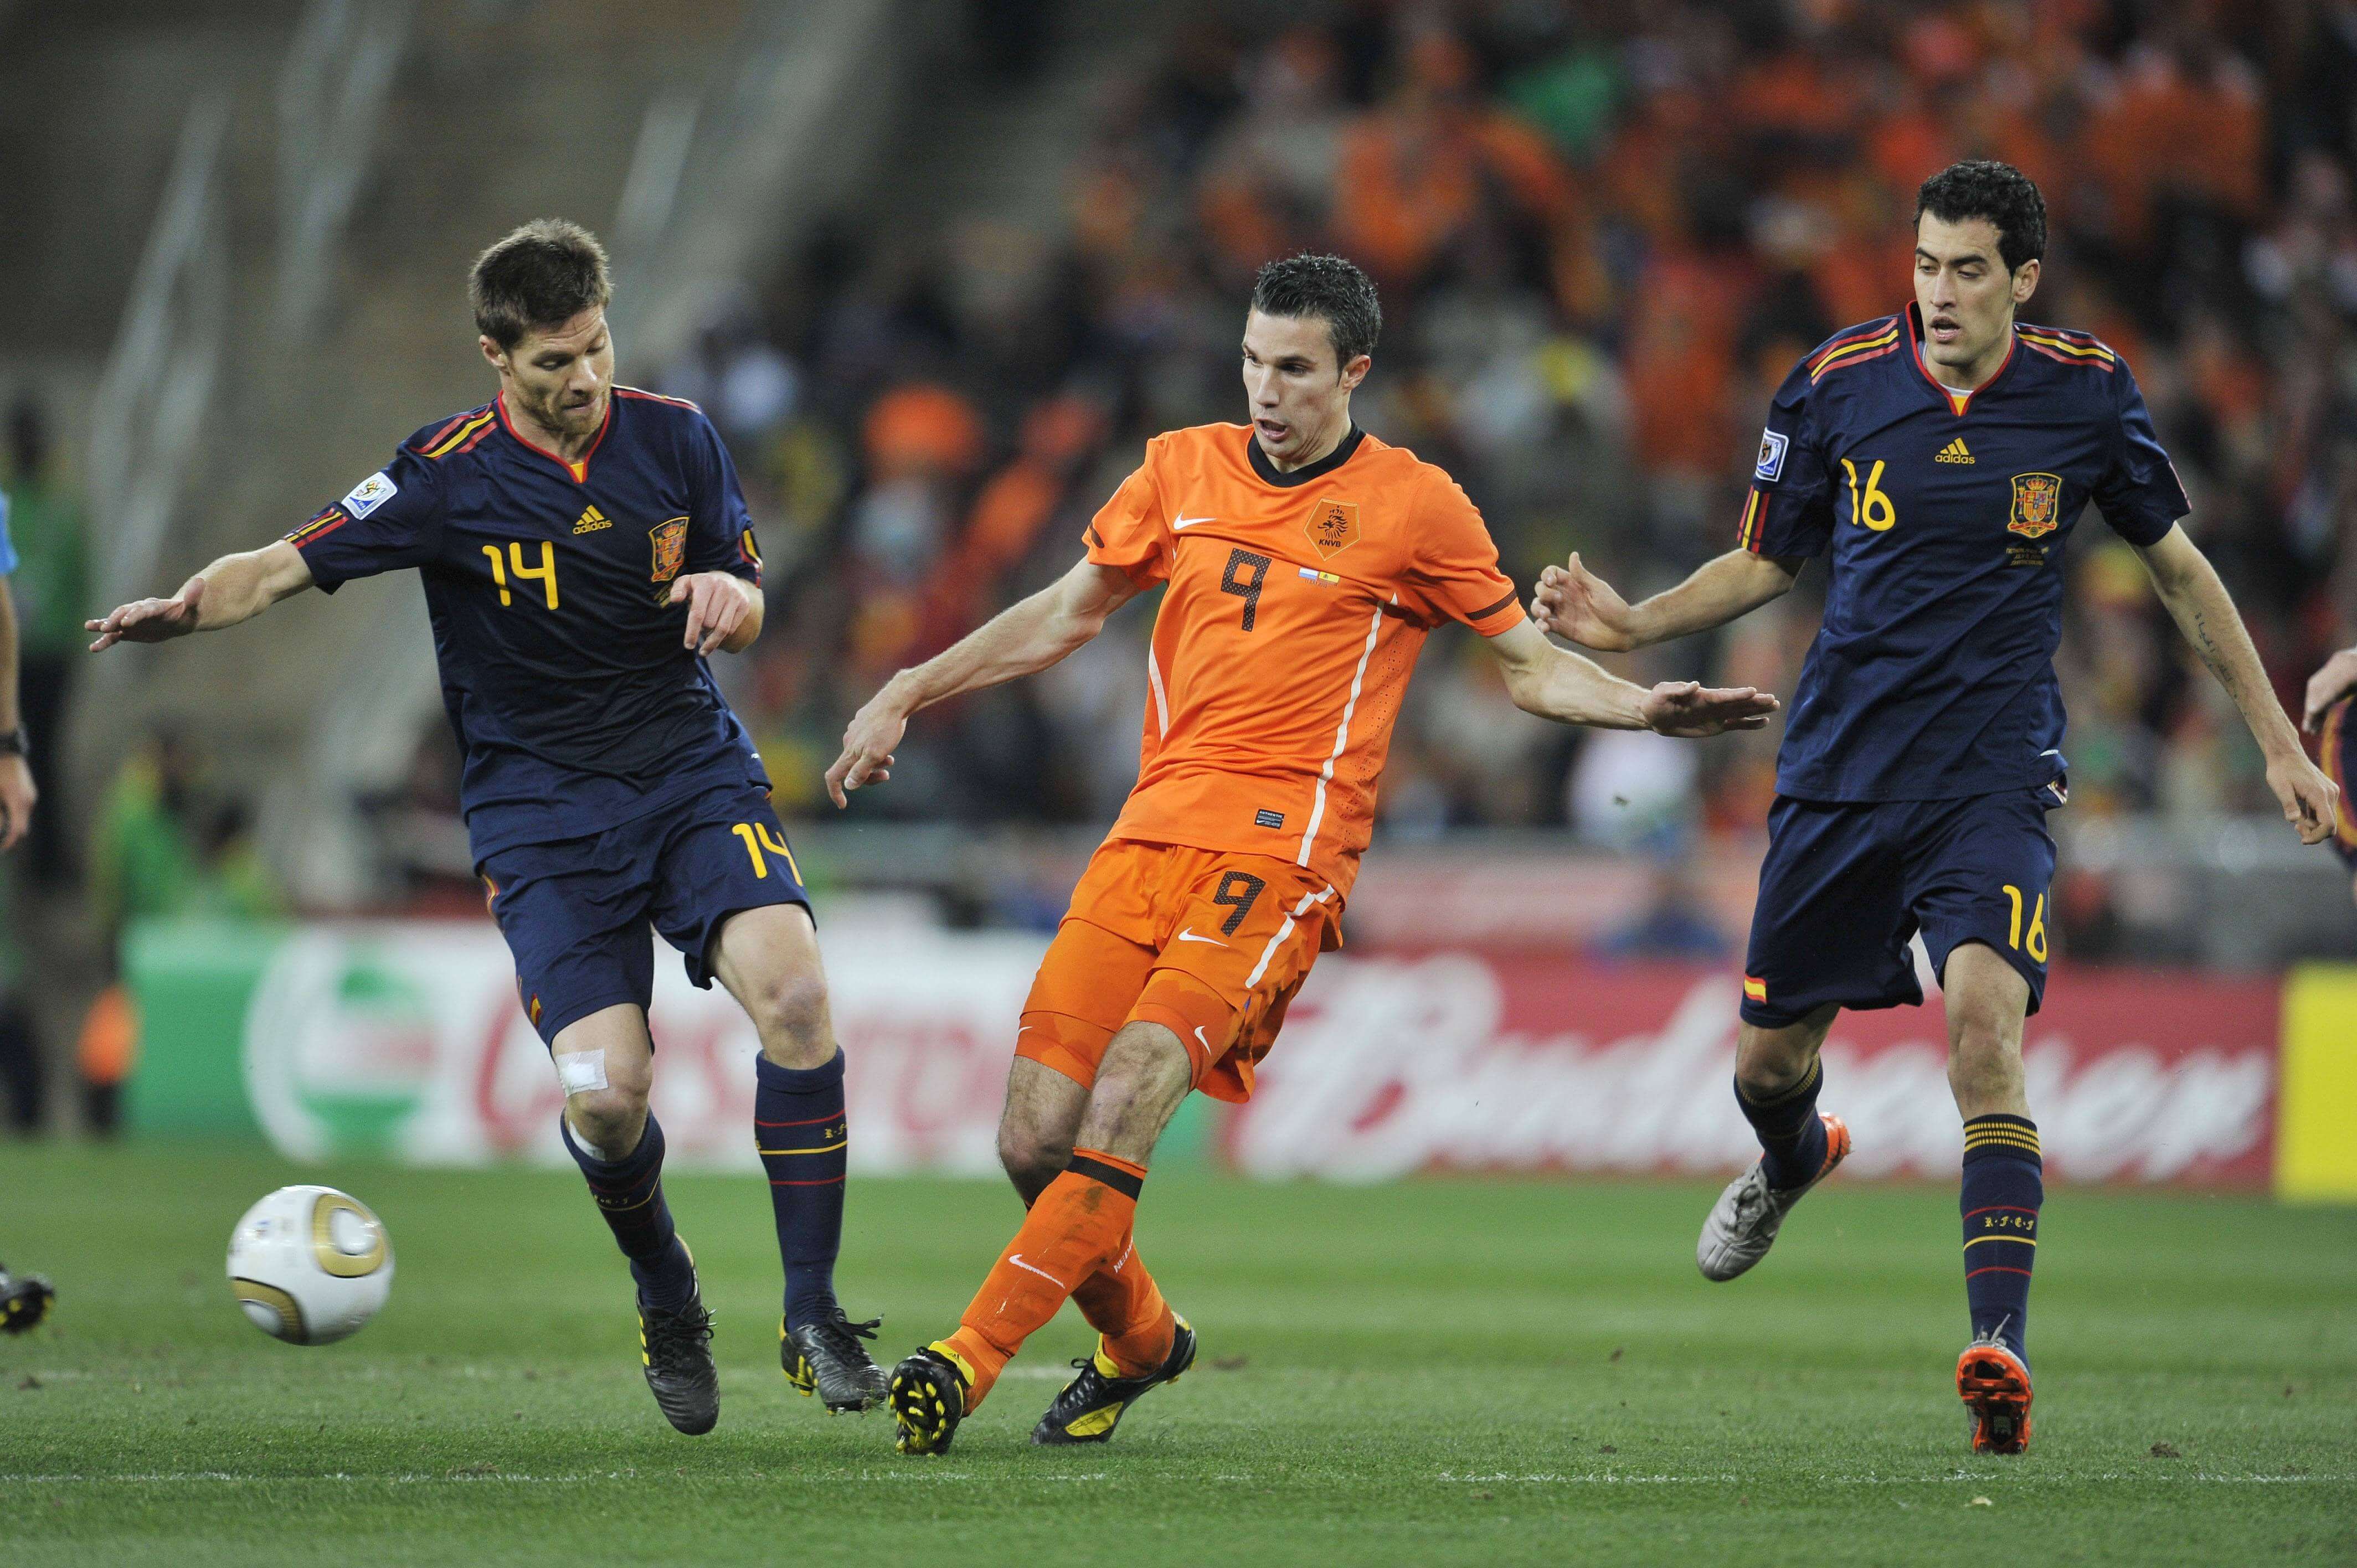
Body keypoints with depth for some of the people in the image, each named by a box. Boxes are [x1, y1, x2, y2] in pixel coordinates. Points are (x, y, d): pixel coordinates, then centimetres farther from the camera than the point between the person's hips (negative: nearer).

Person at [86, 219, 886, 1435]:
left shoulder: (674, 438, 1)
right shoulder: (451, 476, -10)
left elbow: (744, 617, 10)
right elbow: (291, 564, -15)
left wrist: (725, 594, -14)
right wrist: (187, 607, -35)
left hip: (693, 766, 2)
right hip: (539, 806, -2)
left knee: (792, 990, -24)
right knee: (606, 1091, -17)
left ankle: (813, 1315, -12)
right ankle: (666, 1301, 16)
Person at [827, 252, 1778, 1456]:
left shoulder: (1413, 507, 4)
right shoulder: (1183, 470, 14)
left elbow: (1530, 667, 13)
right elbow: (1066, 614, 26)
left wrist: (1645, 709, -5)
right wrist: (907, 695, 22)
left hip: (1283, 854, -4)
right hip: (1152, 834, 4)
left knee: (1128, 1097, -25)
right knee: (1033, 1139, -6)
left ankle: (969, 1360, -25)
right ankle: (1138, 1340, 21)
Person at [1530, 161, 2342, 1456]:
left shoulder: (2087, 394, -3)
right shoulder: (1834, 387, -2)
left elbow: (2176, 566, 11)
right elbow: (1765, 564, 11)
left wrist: (2277, 742, 13)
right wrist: (1632, 623, -5)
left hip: (1993, 779, -2)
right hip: (1839, 770, 2)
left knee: (1985, 1015, -26)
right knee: (1769, 1058, 10)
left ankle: (1998, 1346, -30)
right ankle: (1792, 1160, 50)